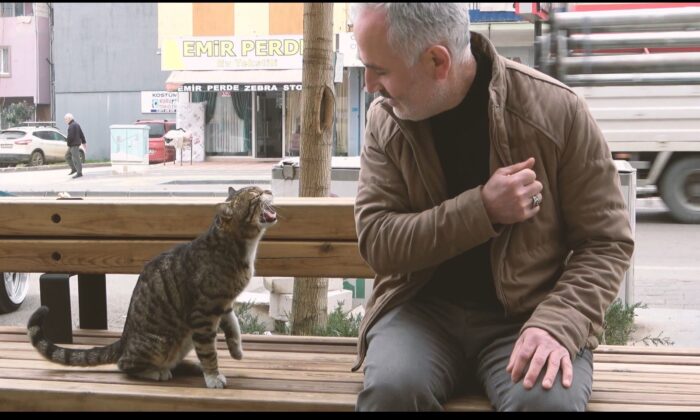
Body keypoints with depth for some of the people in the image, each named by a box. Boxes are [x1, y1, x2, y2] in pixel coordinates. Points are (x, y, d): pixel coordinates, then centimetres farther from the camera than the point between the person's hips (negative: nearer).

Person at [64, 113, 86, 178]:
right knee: (67, 156, 18)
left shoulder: (72, 126, -18)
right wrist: (84, 142, 23)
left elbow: (70, 136, -24)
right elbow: (81, 134, 19)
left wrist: (67, 140, -5)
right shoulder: (76, 124, 14)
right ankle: (74, 169, 19)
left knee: (75, 159, -6)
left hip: (74, 144, -11)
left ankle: (79, 173, -3)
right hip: (73, 145, 11)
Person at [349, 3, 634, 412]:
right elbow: (375, 241, -7)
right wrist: (483, 210, -21)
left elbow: (606, 242, -4)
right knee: (391, 388, -29)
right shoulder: (386, 120, -1)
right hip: (423, 309, 2)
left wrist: (557, 325, -21)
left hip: (528, 314, -1)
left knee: (545, 399, -32)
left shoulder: (557, 109, -9)